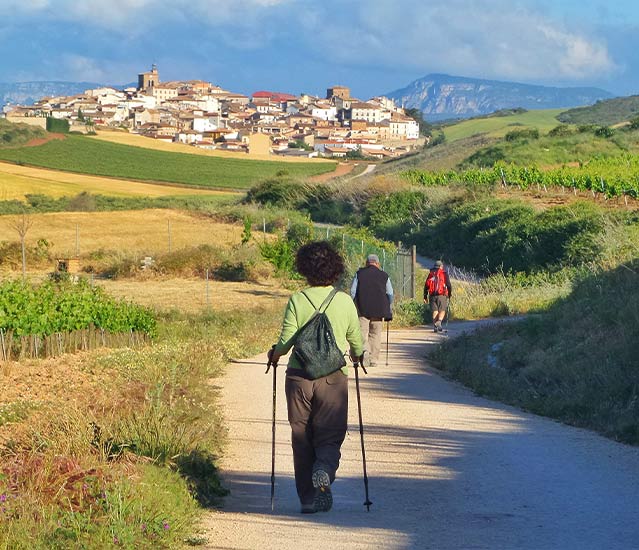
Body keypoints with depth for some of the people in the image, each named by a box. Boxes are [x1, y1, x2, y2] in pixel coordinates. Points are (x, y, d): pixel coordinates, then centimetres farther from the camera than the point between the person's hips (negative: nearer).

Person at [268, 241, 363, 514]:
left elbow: (286, 341, -8)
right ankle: (324, 470, -23)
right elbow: (357, 343, 7)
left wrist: (274, 354, 14)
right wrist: (356, 355, 30)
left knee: (301, 438, 10)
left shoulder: (297, 300, -5)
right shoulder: (344, 301, -1)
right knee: (330, 435, 9)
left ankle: (308, 497, 8)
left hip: (299, 376, 0)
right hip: (333, 378, 0)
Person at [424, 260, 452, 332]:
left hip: (432, 296, 3)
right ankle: (439, 322, -22)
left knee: (435, 311, 8)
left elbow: (426, 286, 11)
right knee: (442, 311, 3)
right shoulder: (444, 273, 3)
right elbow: (448, 284, -2)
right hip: (442, 295, -3)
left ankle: (435, 326, 0)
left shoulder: (431, 274, 13)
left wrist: (425, 297, 14)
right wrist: (450, 293, 9)